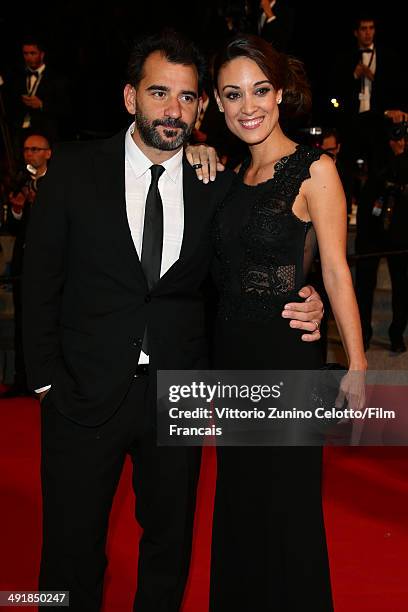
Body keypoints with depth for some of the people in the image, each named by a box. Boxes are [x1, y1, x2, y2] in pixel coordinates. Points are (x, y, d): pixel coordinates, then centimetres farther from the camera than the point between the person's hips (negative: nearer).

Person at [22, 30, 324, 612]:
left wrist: (303, 309, -14)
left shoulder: (218, 186, 0)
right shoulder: (76, 168, -4)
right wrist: (46, 379, -5)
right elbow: (40, 278, -1)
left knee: (170, 542, 18)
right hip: (85, 391, -1)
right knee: (72, 548, 12)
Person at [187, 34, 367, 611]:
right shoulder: (232, 174, 9)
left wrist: (357, 364, -15)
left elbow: (335, 270, -12)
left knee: (287, 502, 7)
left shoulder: (314, 169, -10)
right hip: (231, 351, 7)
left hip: (287, 351, -6)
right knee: (238, 496, 18)